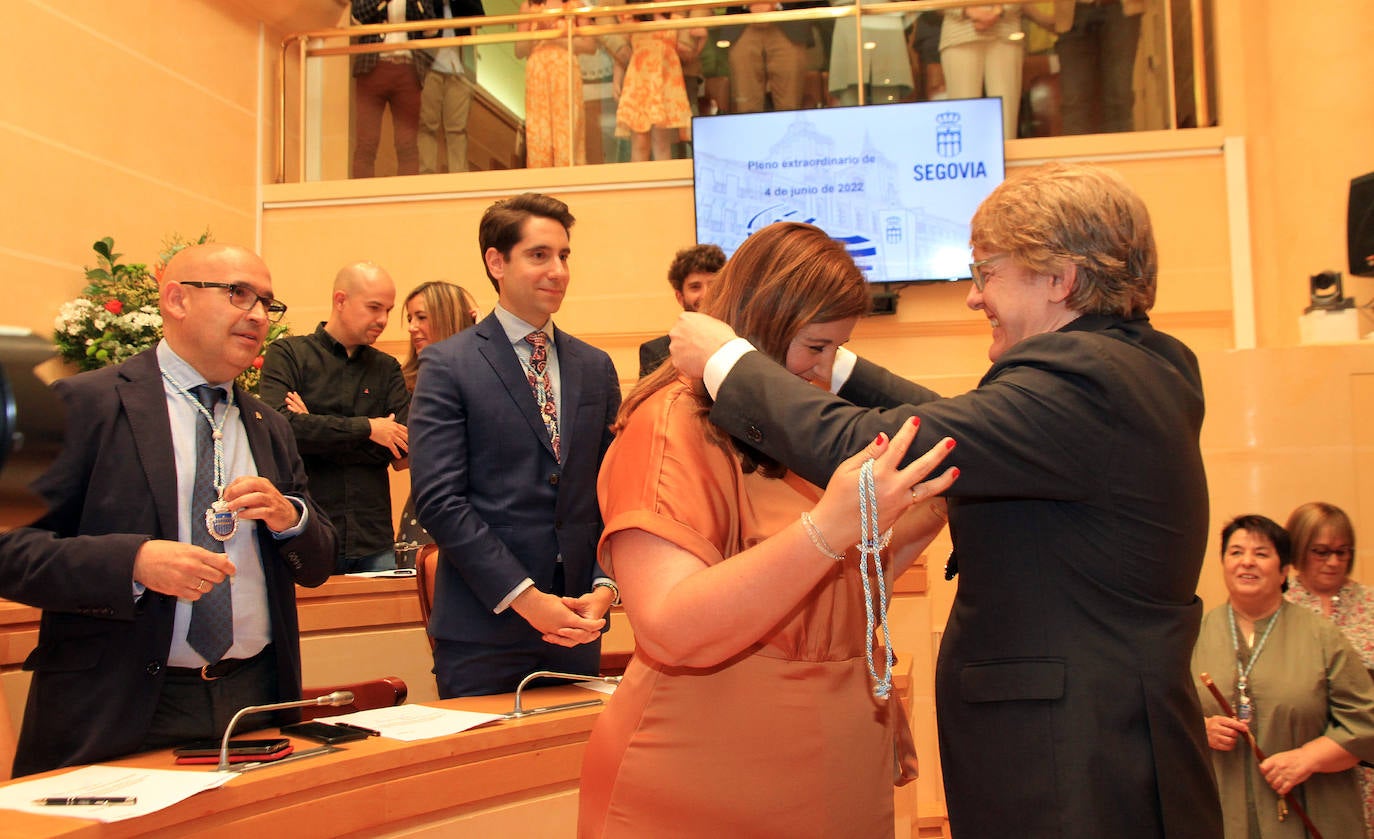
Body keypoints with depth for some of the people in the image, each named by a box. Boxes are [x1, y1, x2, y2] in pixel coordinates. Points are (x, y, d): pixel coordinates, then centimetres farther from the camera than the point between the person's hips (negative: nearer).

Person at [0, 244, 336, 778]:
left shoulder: (269, 428, 14)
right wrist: (133, 562, -25)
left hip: (256, 700, 5)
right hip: (120, 714, -5)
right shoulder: (85, 404, -4)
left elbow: (317, 568, 15)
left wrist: (289, 518, -6)